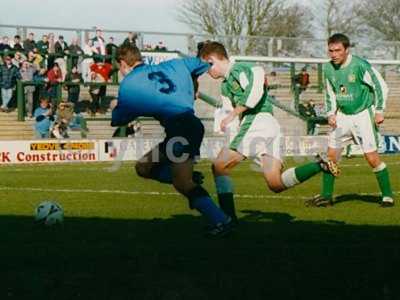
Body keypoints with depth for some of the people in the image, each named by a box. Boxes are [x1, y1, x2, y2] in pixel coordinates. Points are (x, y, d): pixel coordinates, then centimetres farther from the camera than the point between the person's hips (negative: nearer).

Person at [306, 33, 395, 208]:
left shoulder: (360, 65, -18)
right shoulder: (328, 69, -1)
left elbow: (381, 86, -10)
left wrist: (379, 111, -9)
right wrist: (331, 114, 3)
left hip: (363, 114, -6)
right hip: (342, 116, 6)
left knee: (372, 157, -10)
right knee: (331, 155, 3)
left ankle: (387, 196, 3)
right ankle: (326, 196, 13)